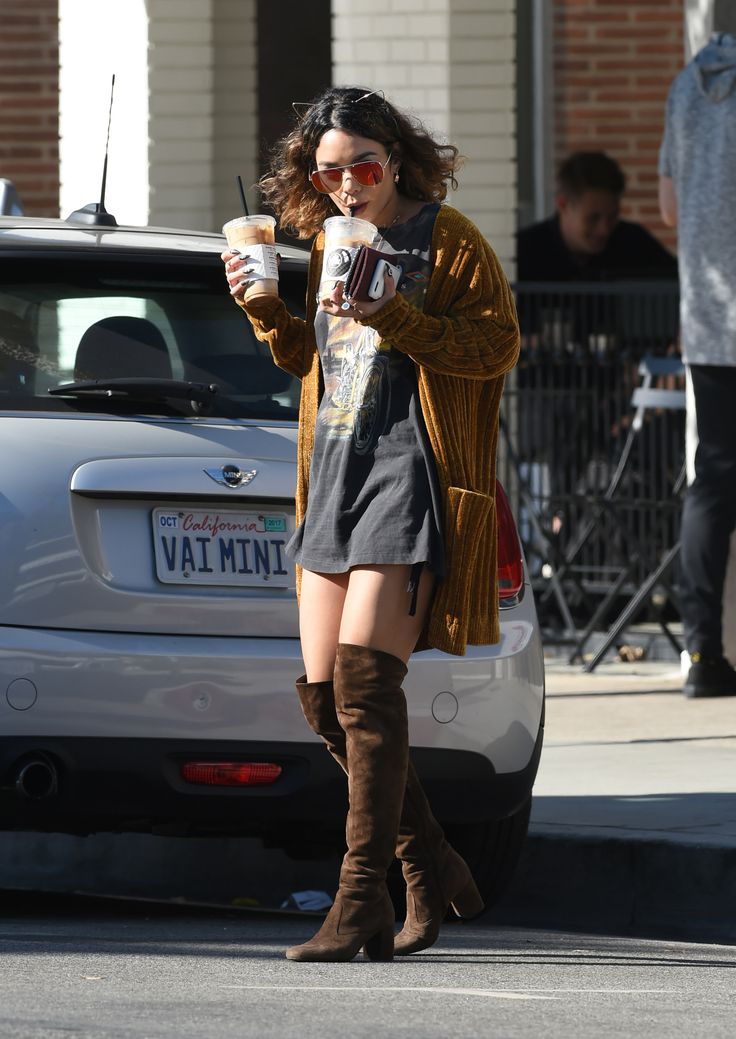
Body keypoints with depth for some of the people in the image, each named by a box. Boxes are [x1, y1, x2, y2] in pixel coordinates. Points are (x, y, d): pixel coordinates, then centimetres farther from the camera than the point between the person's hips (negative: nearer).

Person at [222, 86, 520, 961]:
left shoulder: (447, 240, -5)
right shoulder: (327, 242, 16)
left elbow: (497, 345, -12)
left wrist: (393, 318, -21)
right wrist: (262, 307, 9)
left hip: (411, 471, -8)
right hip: (333, 473, 8)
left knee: (364, 675, -17)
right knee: (324, 693, 3)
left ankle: (361, 902, -17)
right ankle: (433, 871, 16)